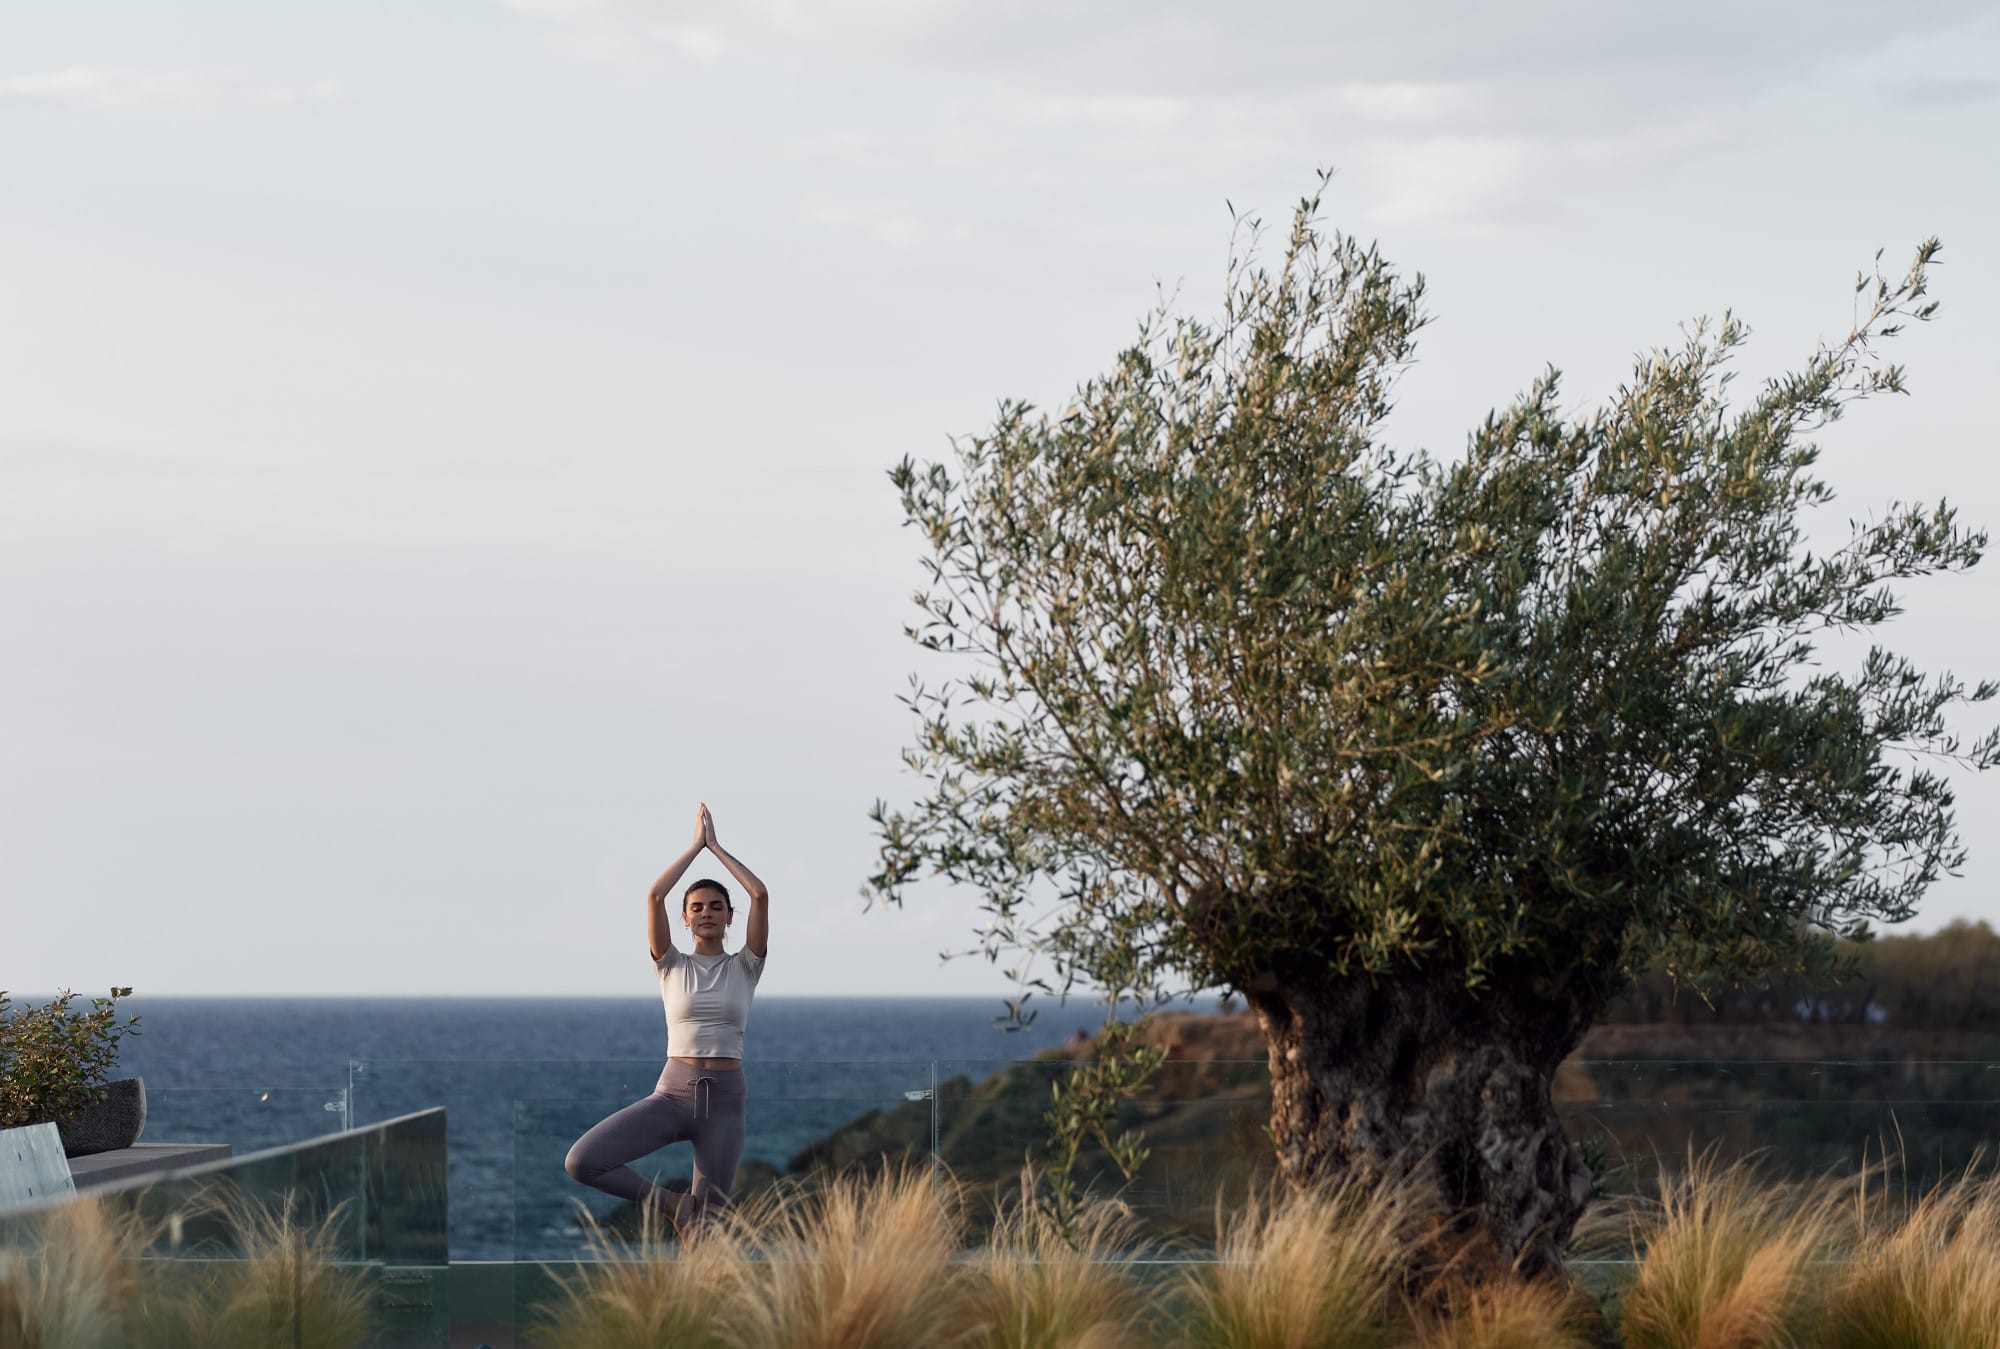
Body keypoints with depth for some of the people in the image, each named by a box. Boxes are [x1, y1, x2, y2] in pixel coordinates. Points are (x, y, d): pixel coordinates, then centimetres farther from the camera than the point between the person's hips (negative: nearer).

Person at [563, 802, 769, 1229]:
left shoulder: (744, 966, 7)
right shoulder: (672, 966, 7)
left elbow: (760, 894, -5)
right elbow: (655, 895, -6)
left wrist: (716, 847, 2)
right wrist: (695, 845, 0)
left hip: (725, 1099, 0)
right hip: (673, 1093, 0)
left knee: (706, 1224, -2)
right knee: (580, 1162, -19)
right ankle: (668, 1202, 0)